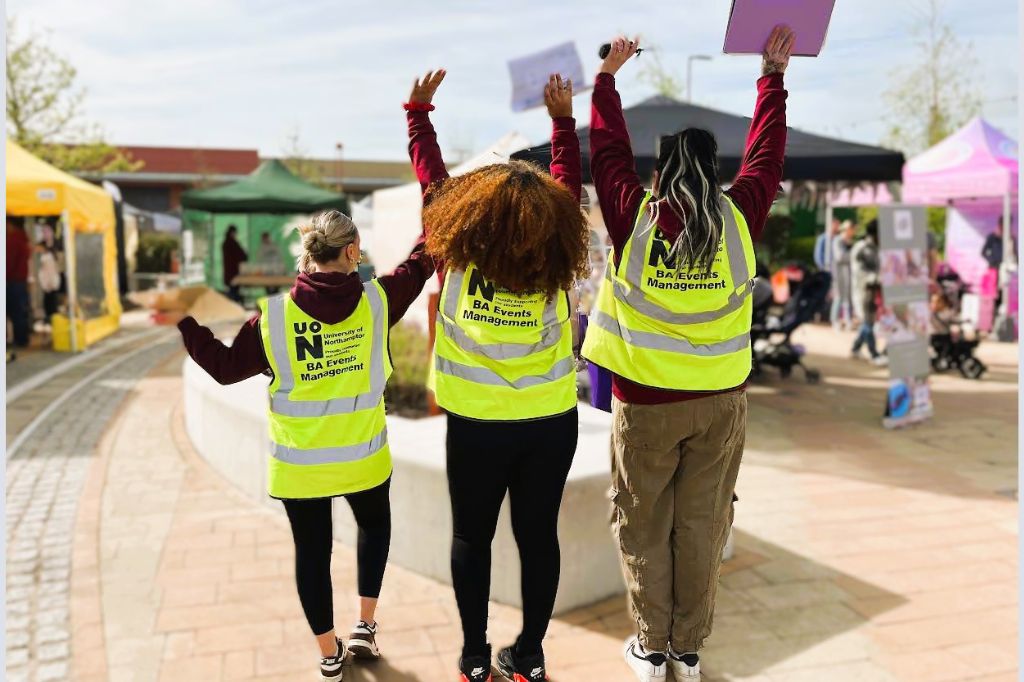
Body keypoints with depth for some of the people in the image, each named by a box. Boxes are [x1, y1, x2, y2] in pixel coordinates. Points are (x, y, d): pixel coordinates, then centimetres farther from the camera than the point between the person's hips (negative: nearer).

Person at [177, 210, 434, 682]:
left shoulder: (273, 314, -13)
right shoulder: (376, 300, -12)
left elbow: (225, 367, -4)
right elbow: (419, 264, 5)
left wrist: (185, 322, 8)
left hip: (299, 463, 0)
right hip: (363, 458, 1)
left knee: (312, 550, 16)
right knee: (374, 525, 29)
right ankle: (365, 626, 27)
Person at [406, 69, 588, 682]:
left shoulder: (458, 255, -12)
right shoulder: (553, 264, -10)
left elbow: (433, 178, 1)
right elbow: (569, 183, 5)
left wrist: (418, 110, 14)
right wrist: (564, 119, 14)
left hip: (477, 424, -1)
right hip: (551, 423, 1)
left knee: (472, 537, 14)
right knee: (538, 535, 13)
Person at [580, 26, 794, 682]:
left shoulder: (633, 215, -10)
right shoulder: (739, 217, -6)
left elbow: (608, 147, 5)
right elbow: (767, 154, 11)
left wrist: (608, 74, 20)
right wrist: (774, 75, 24)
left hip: (646, 401, -1)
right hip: (721, 400, 2)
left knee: (644, 527, 13)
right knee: (702, 527, 13)